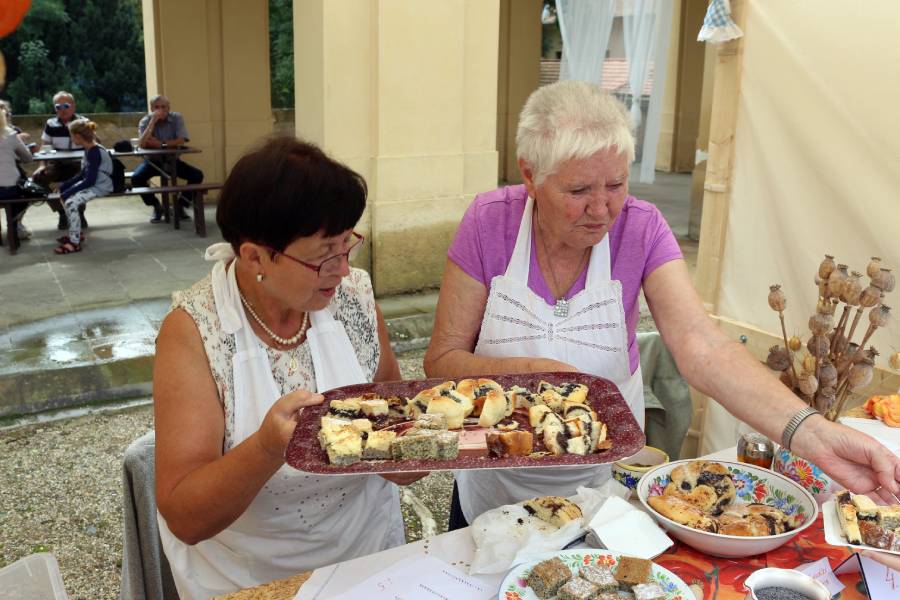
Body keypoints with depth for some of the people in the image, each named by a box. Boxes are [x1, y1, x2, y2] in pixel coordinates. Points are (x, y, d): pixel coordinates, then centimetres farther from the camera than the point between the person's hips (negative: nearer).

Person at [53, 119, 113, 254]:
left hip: (100, 186, -10)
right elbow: (83, 174, 15)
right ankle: (75, 233, 20)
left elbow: (90, 180, -25)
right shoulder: (89, 149, 6)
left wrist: (68, 192, -20)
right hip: (92, 183, 11)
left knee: (71, 202, -24)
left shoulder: (94, 152, -23)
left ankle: (75, 243, -15)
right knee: (63, 195, 12)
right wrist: (64, 186, 7)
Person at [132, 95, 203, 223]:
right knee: (136, 178, -28)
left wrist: (160, 144, -21)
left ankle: (181, 205, 0)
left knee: (197, 175, -20)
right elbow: (141, 144, -25)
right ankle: (156, 206, -3)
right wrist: (153, 121, -28)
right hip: (153, 160, -1)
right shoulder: (145, 121, -8)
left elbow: (181, 141, -18)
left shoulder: (177, 118, -7)